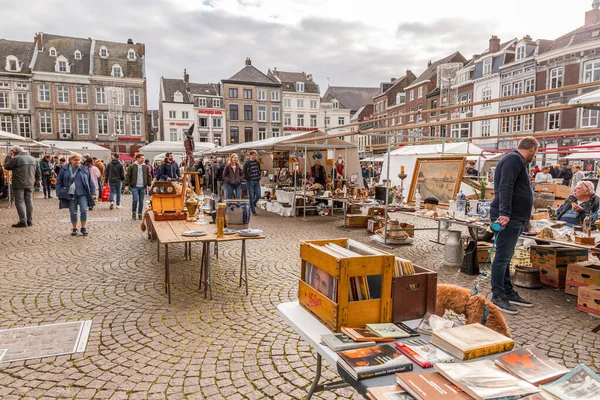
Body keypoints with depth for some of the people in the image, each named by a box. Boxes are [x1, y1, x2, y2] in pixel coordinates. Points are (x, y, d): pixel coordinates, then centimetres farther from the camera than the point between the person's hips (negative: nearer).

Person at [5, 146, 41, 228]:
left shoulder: (16, 159, -11)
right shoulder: (34, 159, 10)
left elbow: (7, 167, 0)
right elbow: (38, 172, 14)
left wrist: (11, 158, 13)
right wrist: (37, 179, 27)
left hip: (19, 184, -6)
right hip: (30, 184, 6)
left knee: (19, 202, 1)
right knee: (29, 202, 10)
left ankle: (23, 221, -3)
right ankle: (30, 221, 13)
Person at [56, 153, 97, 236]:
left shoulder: (84, 169, 6)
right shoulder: (64, 169, 4)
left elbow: (91, 182, 8)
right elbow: (59, 182, 8)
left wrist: (93, 193, 2)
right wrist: (59, 193, 1)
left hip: (82, 194, 0)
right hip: (70, 195, 0)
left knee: (84, 210, -7)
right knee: (73, 212, 6)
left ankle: (84, 227, 6)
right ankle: (74, 228, 19)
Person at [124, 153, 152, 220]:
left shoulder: (146, 167, 9)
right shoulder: (132, 166, 1)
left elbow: (149, 176, 12)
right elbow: (128, 176, 1)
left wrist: (149, 185, 5)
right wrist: (126, 185, -4)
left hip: (143, 187, 3)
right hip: (134, 186, -3)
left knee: (141, 201, 5)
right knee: (135, 199, -11)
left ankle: (140, 214, 15)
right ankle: (133, 212, 10)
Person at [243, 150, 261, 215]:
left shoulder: (257, 162, 8)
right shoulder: (246, 163, -7)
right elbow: (244, 173, -4)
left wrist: (259, 177, 11)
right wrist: (248, 179, -8)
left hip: (257, 181, 5)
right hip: (250, 182, -5)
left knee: (258, 195, 2)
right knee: (251, 196, 0)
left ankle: (253, 204, 31)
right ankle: (253, 210, 8)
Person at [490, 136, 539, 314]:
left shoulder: (517, 160, 23)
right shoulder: (514, 159, -10)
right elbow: (505, 187, -23)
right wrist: (504, 212, -33)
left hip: (514, 217, 11)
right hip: (507, 217, -11)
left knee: (506, 256, 14)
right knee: (502, 256, -7)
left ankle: (508, 292, 23)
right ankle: (497, 296, -2)